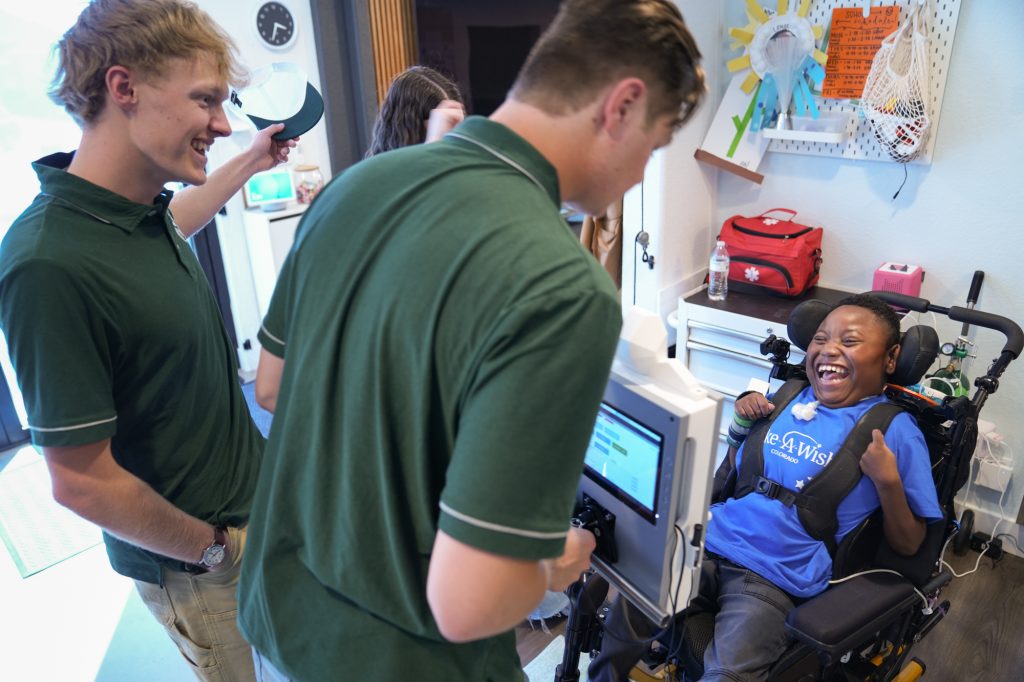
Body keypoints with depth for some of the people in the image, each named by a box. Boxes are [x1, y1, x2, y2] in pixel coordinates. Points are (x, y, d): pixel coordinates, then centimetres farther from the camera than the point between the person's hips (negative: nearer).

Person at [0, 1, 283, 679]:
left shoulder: (144, 211, -5)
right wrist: (219, 549, -13)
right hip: (194, 568, -7)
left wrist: (248, 165, 29)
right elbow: (82, 483, -25)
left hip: (255, 501, 7)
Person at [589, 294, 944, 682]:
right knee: (625, 615, -10)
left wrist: (887, 481, -17)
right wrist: (740, 425, 3)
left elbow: (908, 545, 0)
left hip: (775, 578, -4)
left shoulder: (895, 429, -2)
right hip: (709, 543, 4)